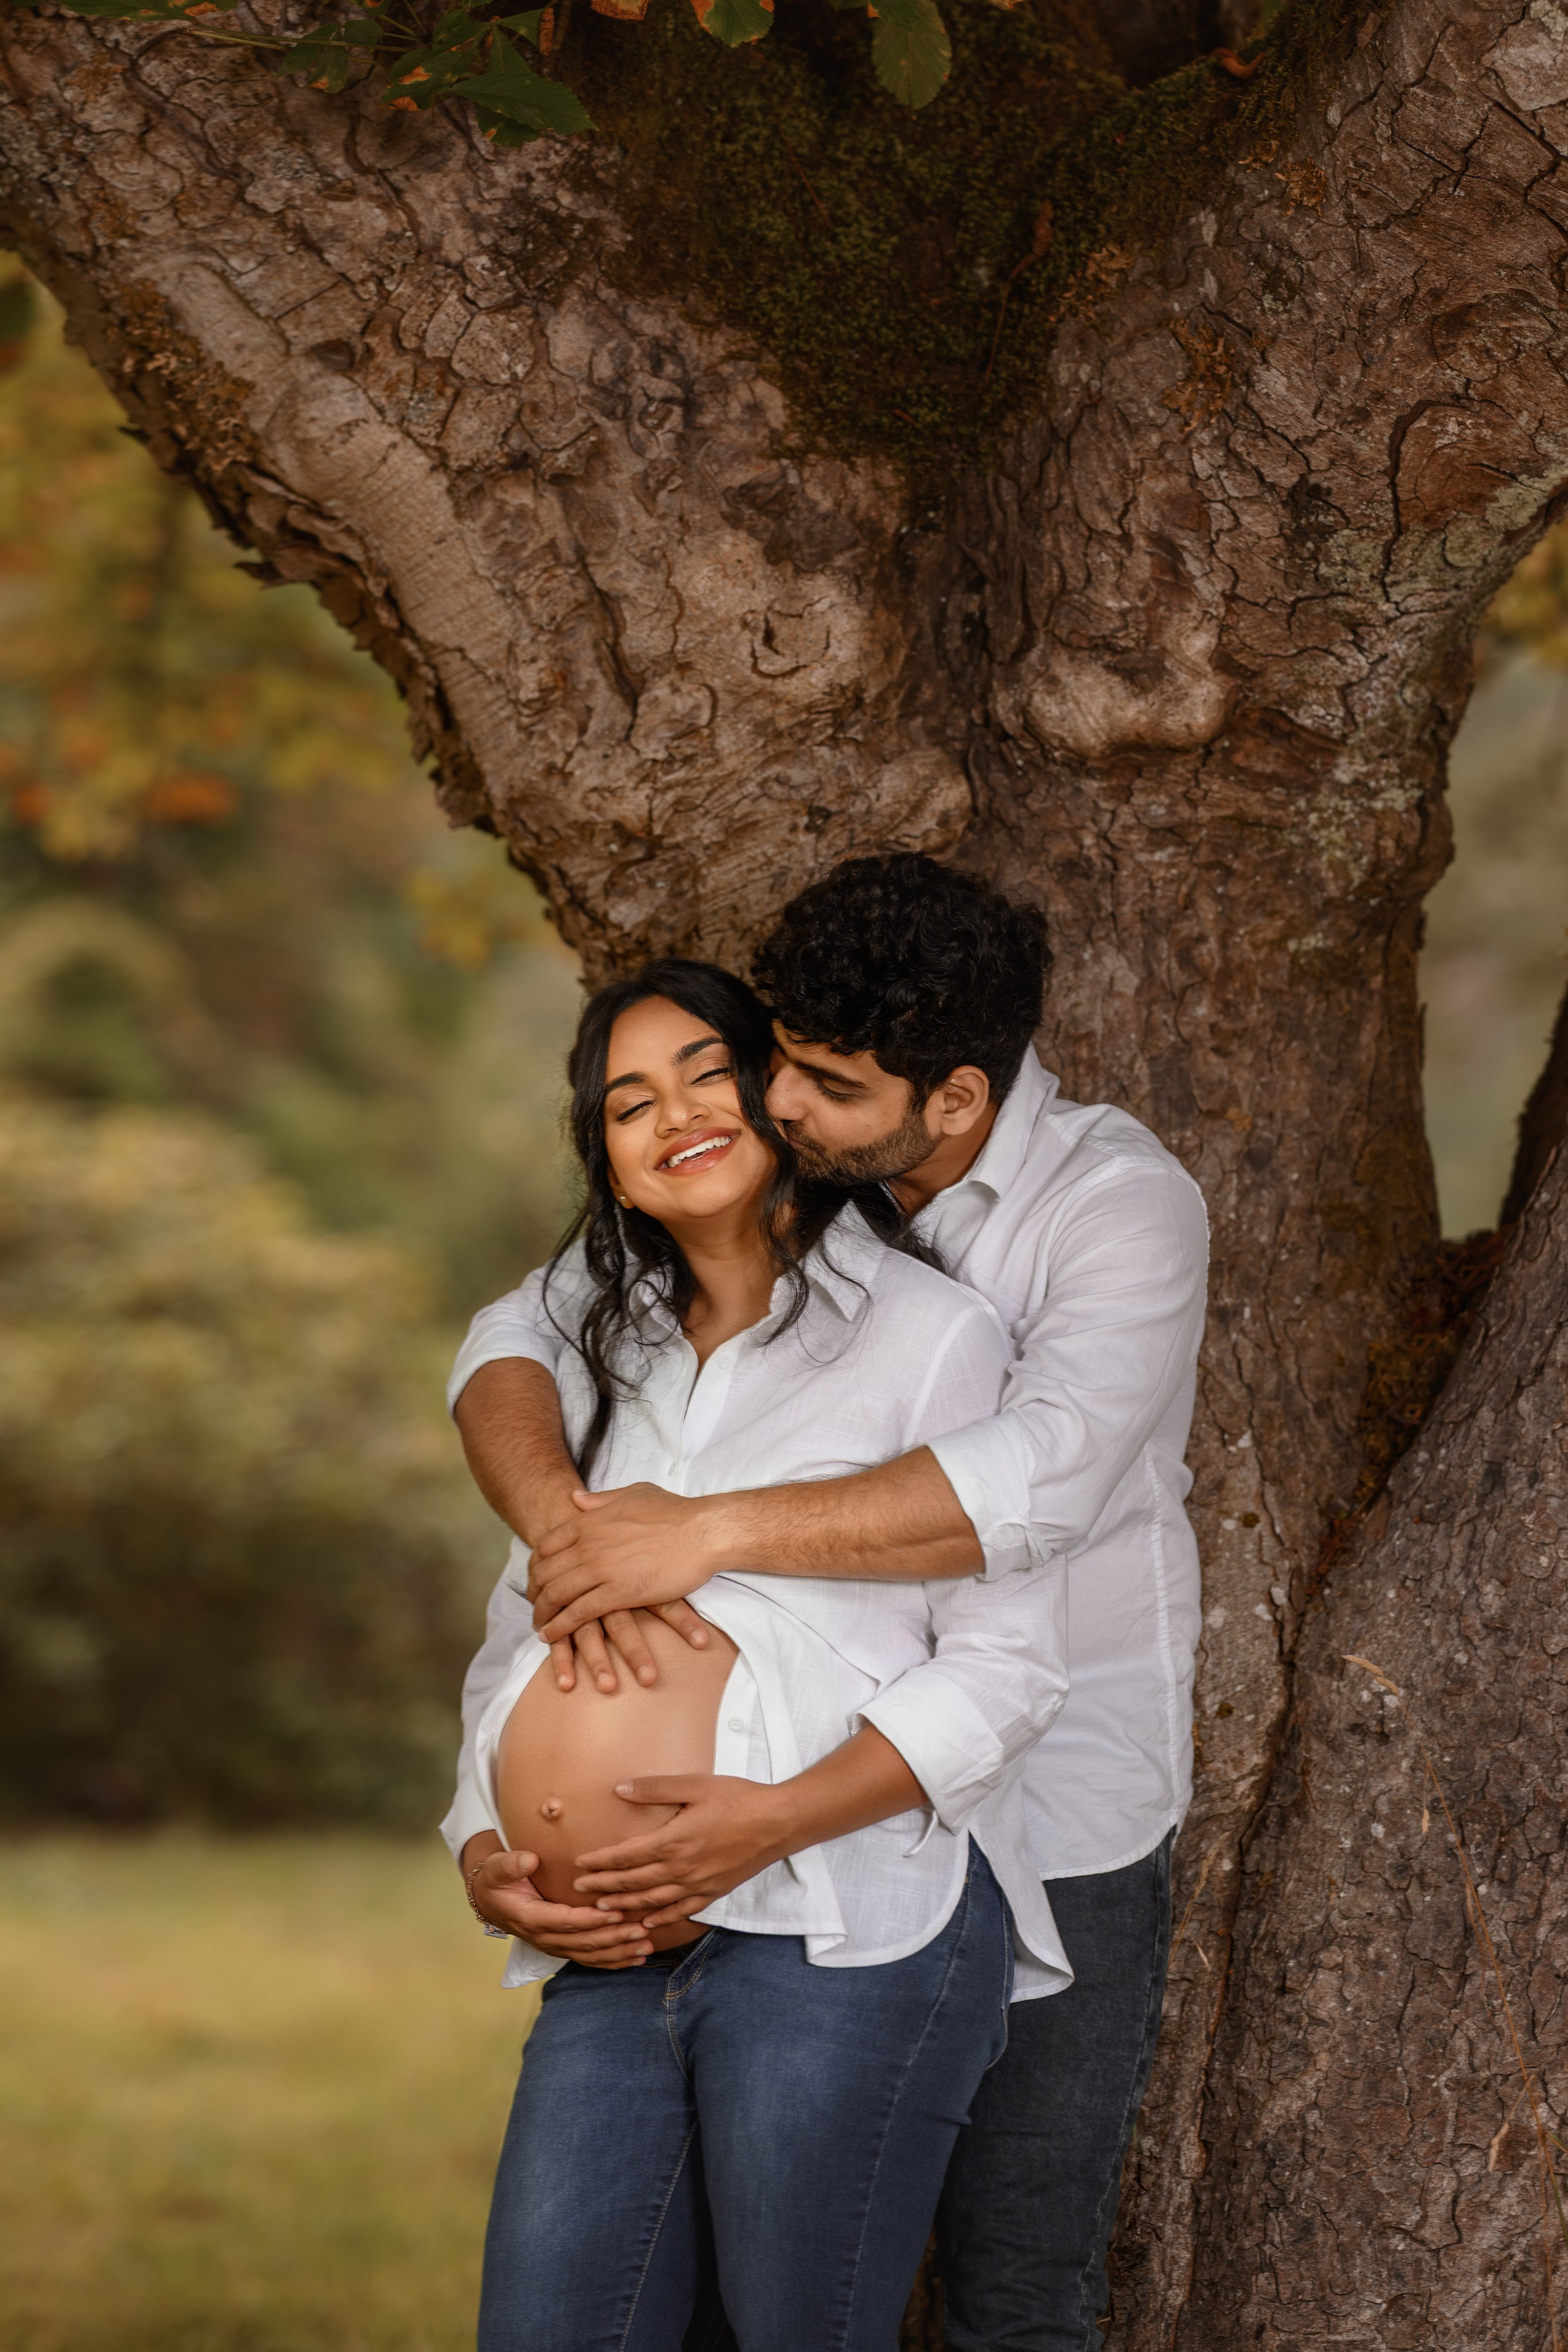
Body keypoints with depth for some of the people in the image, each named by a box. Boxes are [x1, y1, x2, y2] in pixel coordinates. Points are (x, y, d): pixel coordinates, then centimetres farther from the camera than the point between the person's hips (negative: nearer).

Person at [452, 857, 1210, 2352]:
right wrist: (561, 1518, -27)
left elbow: (1040, 1475, -34)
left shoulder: (1120, 1203, -18)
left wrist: (709, 1531, -36)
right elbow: (518, 1341, -4)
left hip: (1052, 1827, -5)